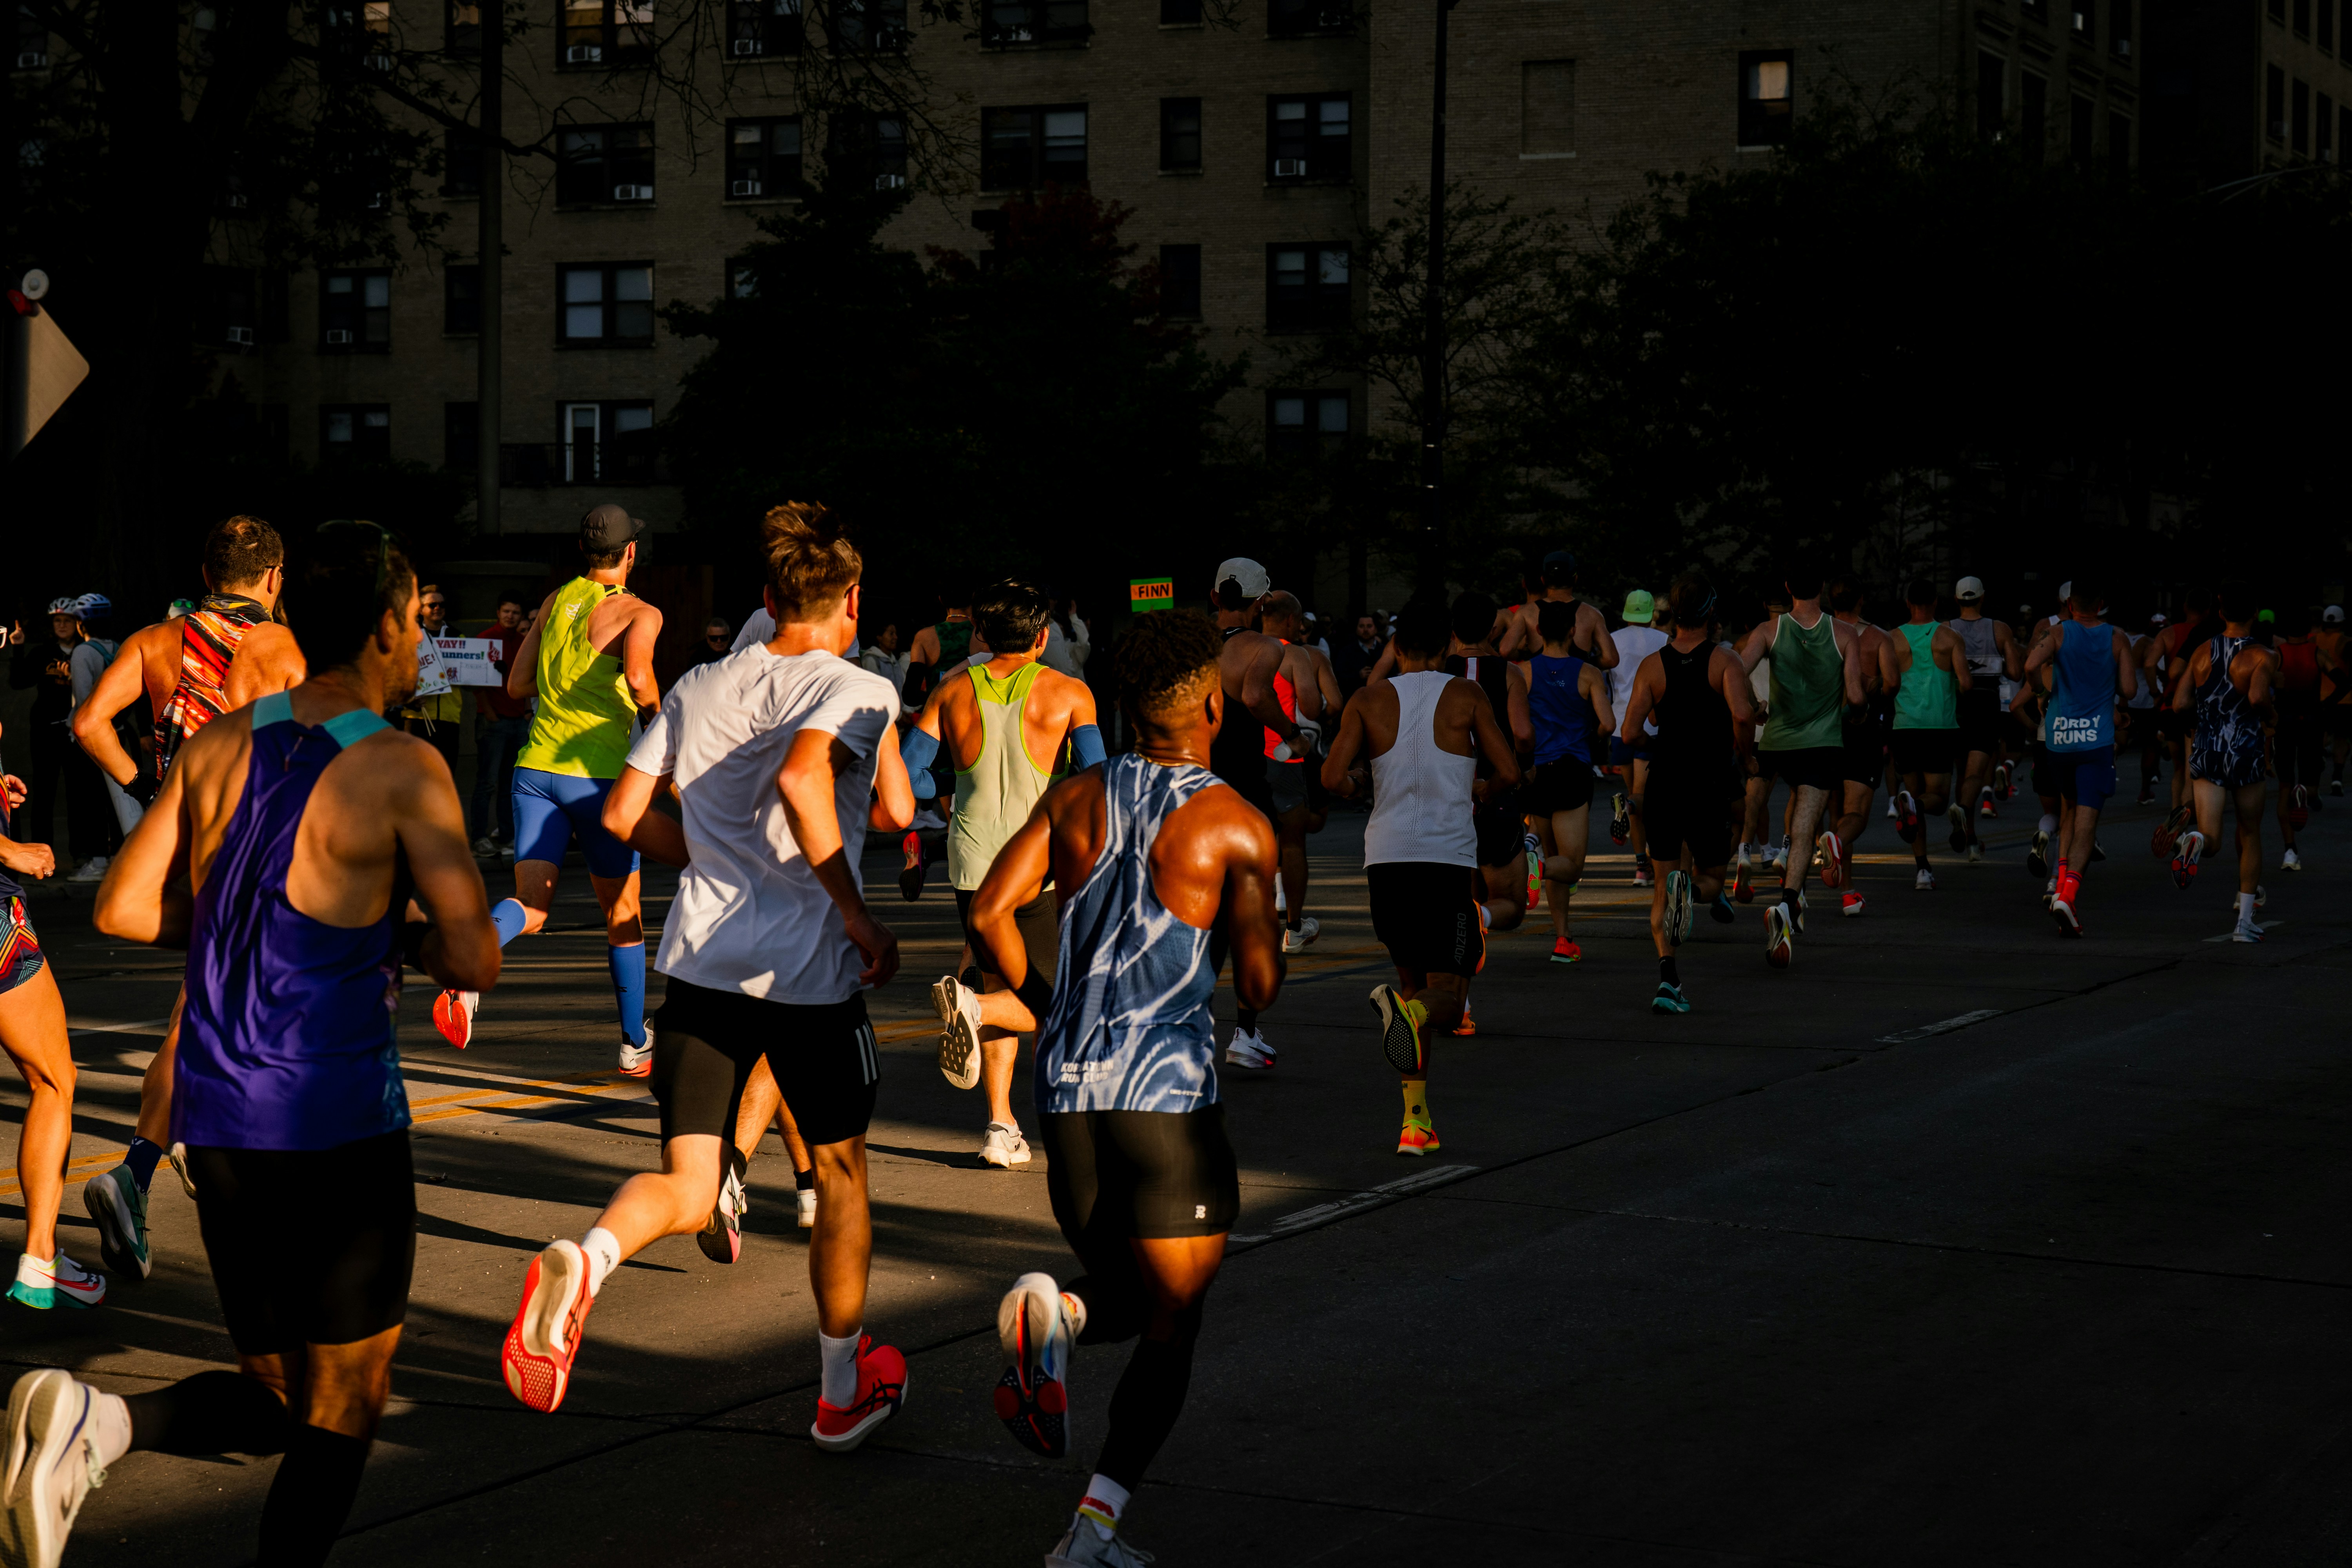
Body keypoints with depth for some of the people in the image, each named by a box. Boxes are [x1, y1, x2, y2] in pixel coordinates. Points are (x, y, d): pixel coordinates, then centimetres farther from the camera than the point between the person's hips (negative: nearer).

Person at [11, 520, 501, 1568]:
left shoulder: (220, 746, 7)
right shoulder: (403, 771, -10)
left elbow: (122, 910, 9)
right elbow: (475, 964, -13)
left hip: (219, 1125, 6)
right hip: (338, 1124, -6)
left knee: (280, 1401, 16)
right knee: (343, 1412, 8)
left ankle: (93, 1424, -10)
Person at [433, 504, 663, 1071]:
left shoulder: (556, 601, 12)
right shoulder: (640, 613, -5)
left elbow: (516, 685, 15)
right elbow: (638, 675, -25)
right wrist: (654, 711, -4)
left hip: (536, 768, 4)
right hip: (597, 775, -4)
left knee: (531, 904, -1)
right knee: (622, 913, 12)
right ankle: (635, 1045, 22)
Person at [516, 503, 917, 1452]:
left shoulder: (697, 689, 13)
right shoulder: (858, 691, -5)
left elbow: (625, 814, 13)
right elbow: (802, 778, -25)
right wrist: (856, 910, -19)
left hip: (702, 959, 4)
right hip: (810, 968, -4)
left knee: (686, 1187, 4)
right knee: (842, 1175, 17)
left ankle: (585, 1261, -30)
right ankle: (845, 1391, 30)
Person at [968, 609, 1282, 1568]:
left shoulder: (1077, 800, 7)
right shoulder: (1236, 824, -5)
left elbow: (991, 910, 2)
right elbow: (1259, 985, -7)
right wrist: (1267, 923, 15)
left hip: (1068, 1093, 5)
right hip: (1169, 1093, -5)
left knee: (1127, 1297, 23)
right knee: (1171, 1326, 5)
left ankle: (1054, 1313, -11)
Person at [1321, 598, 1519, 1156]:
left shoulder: (1368, 701, 5)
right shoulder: (1466, 696, 2)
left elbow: (1333, 779, -4)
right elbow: (1509, 774, -4)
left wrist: (1354, 784, 18)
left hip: (1387, 858, 3)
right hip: (1450, 859, -3)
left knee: (1413, 982, 18)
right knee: (1447, 1001, 2)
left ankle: (1417, 1120, 10)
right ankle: (1409, 1009, -35)